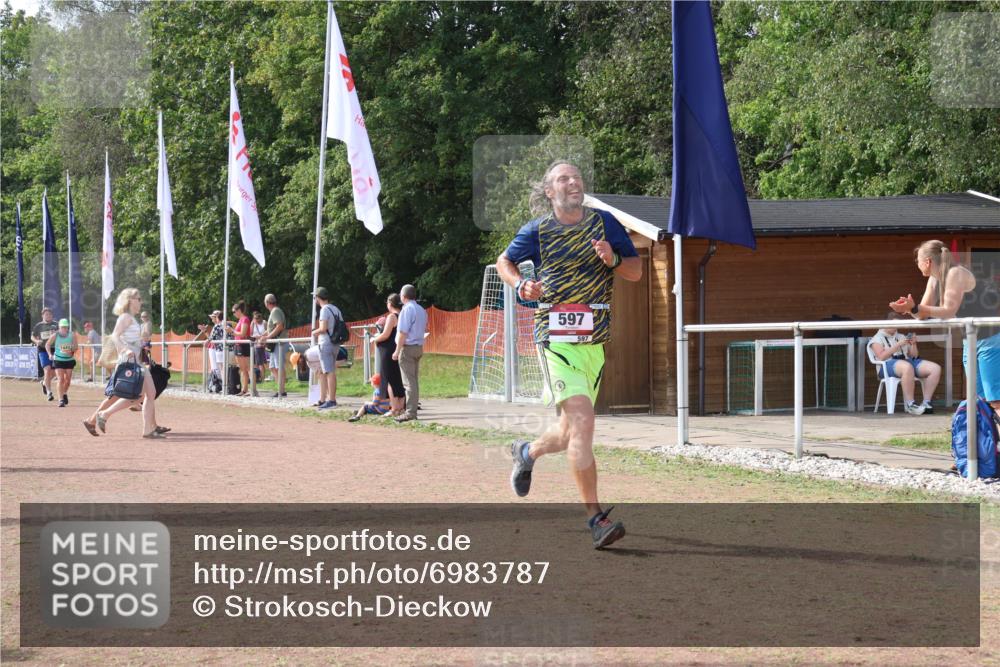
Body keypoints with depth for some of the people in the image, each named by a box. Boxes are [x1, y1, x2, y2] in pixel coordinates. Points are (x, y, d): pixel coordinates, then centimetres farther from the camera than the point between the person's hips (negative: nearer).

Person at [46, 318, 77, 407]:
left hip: (69, 360, 2)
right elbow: (47, 344, 4)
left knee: (68, 379, 13)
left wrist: (72, 350, -21)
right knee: (61, 380, -11)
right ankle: (61, 400, -11)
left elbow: (75, 347, 0)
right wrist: (50, 354, -8)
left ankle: (65, 394, 41)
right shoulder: (55, 336, -10)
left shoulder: (72, 335, -8)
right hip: (58, 360, -2)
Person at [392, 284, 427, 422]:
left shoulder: (407, 310, -14)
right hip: (419, 347, 9)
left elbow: (403, 333, -18)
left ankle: (410, 412, -10)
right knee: (414, 380, 15)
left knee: (409, 382, -8)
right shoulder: (422, 310, 14)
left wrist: (397, 351, -15)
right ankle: (414, 407, 19)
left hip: (407, 347, -9)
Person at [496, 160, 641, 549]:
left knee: (572, 434, 14)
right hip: (556, 338, -4)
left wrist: (613, 258, -11)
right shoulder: (537, 231, 2)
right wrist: (521, 286, -3)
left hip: (595, 340, 4)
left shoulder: (604, 223, 7)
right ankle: (596, 519, -20)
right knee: (582, 420, -20)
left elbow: (636, 272, 10)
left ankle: (527, 452, 49)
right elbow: (504, 261, 17)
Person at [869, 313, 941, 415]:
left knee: (936, 368, -16)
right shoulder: (878, 338, 10)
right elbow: (881, 357, -8)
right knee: (907, 367, -43)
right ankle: (910, 405, -37)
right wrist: (898, 345, -11)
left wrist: (913, 344, 7)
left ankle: (926, 403, -18)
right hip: (888, 365, -7)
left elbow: (914, 356, 27)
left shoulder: (901, 337, 28)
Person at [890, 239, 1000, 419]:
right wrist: (908, 308, -16)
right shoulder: (934, 280, 7)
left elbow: (949, 311, -26)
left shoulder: (956, 273, -19)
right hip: (971, 341, 9)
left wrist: (914, 308, -33)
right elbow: (922, 314, 6)